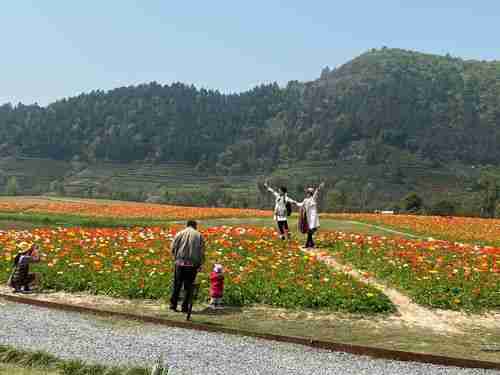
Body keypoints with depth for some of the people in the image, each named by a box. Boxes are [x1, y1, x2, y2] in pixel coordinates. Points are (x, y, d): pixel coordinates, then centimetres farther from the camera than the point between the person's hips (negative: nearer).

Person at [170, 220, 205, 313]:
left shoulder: (180, 234, 5)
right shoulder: (199, 235, 3)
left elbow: (173, 248, 2)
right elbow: (202, 251, 0)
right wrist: (200, 264, 5)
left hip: (180, 263, 1)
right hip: (192, 264, -1)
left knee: (177, 284, 12)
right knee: (188, 286, 7)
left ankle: (173, 305, 13)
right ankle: (184, 307, 7)